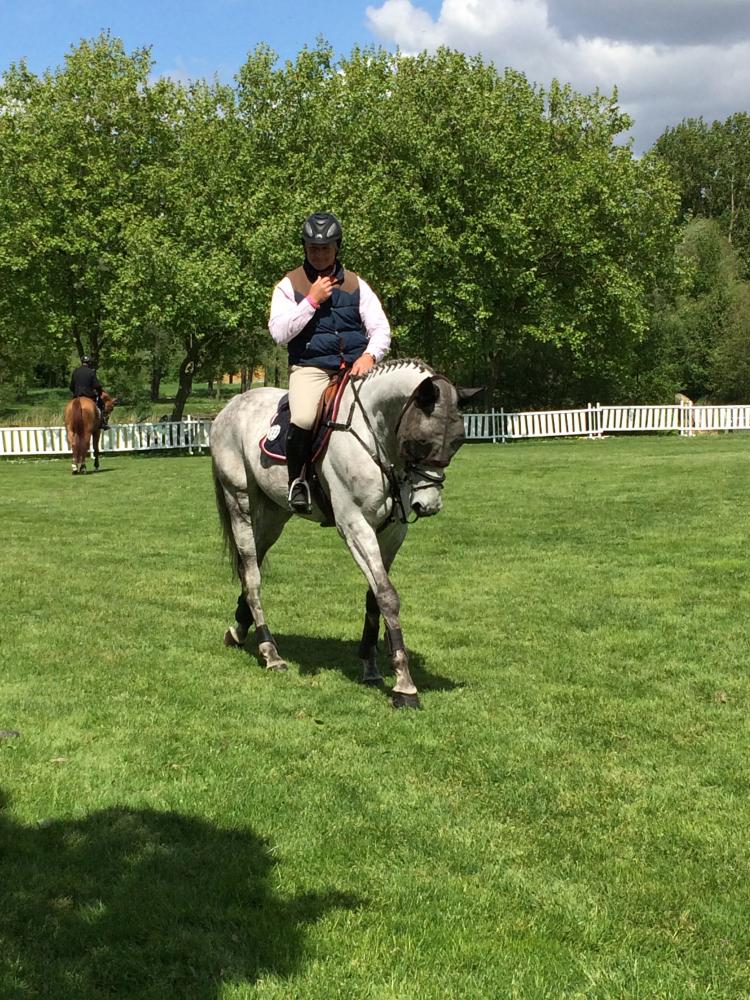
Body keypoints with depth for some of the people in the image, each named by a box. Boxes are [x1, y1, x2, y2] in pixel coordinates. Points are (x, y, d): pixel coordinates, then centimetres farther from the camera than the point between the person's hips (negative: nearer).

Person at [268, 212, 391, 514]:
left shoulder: (356, 284, 13)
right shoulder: (289, 285, 7)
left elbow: (380, 328, 8)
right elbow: (279, 332, -4)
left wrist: (369, 355, -13)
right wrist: (312, 300, -9)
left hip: (355, 367, 3)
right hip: (309, 368, -3)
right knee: (303, 420, -33)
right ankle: (297, 479, -7)